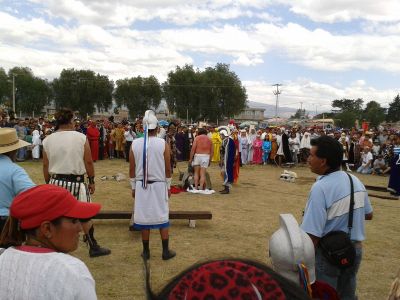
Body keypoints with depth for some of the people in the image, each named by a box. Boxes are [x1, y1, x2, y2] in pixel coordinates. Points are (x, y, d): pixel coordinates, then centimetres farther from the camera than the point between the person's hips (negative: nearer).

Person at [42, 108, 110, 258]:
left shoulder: (48, 140, 2)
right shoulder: (81, 137, -7)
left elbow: (46, 166, 7)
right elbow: (88, 162, -5)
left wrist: (48, 183, 18)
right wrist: (91, 181, 5)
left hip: (56, 182, 3)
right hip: (76, 182, -3)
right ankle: (93, 247, 17)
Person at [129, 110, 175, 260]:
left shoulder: (135, 144, -4)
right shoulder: (163, 144, -8)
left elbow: (132, 169, 0)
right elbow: (167, 169, -4)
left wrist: (133, 187, 11)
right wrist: (168, 186, 8)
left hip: (141, 185, 1)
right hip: (159, 185, -1)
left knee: (144, 218, 9)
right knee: (163, 218, 9)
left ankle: (146, 251, 19)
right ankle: (166, 251, 15)